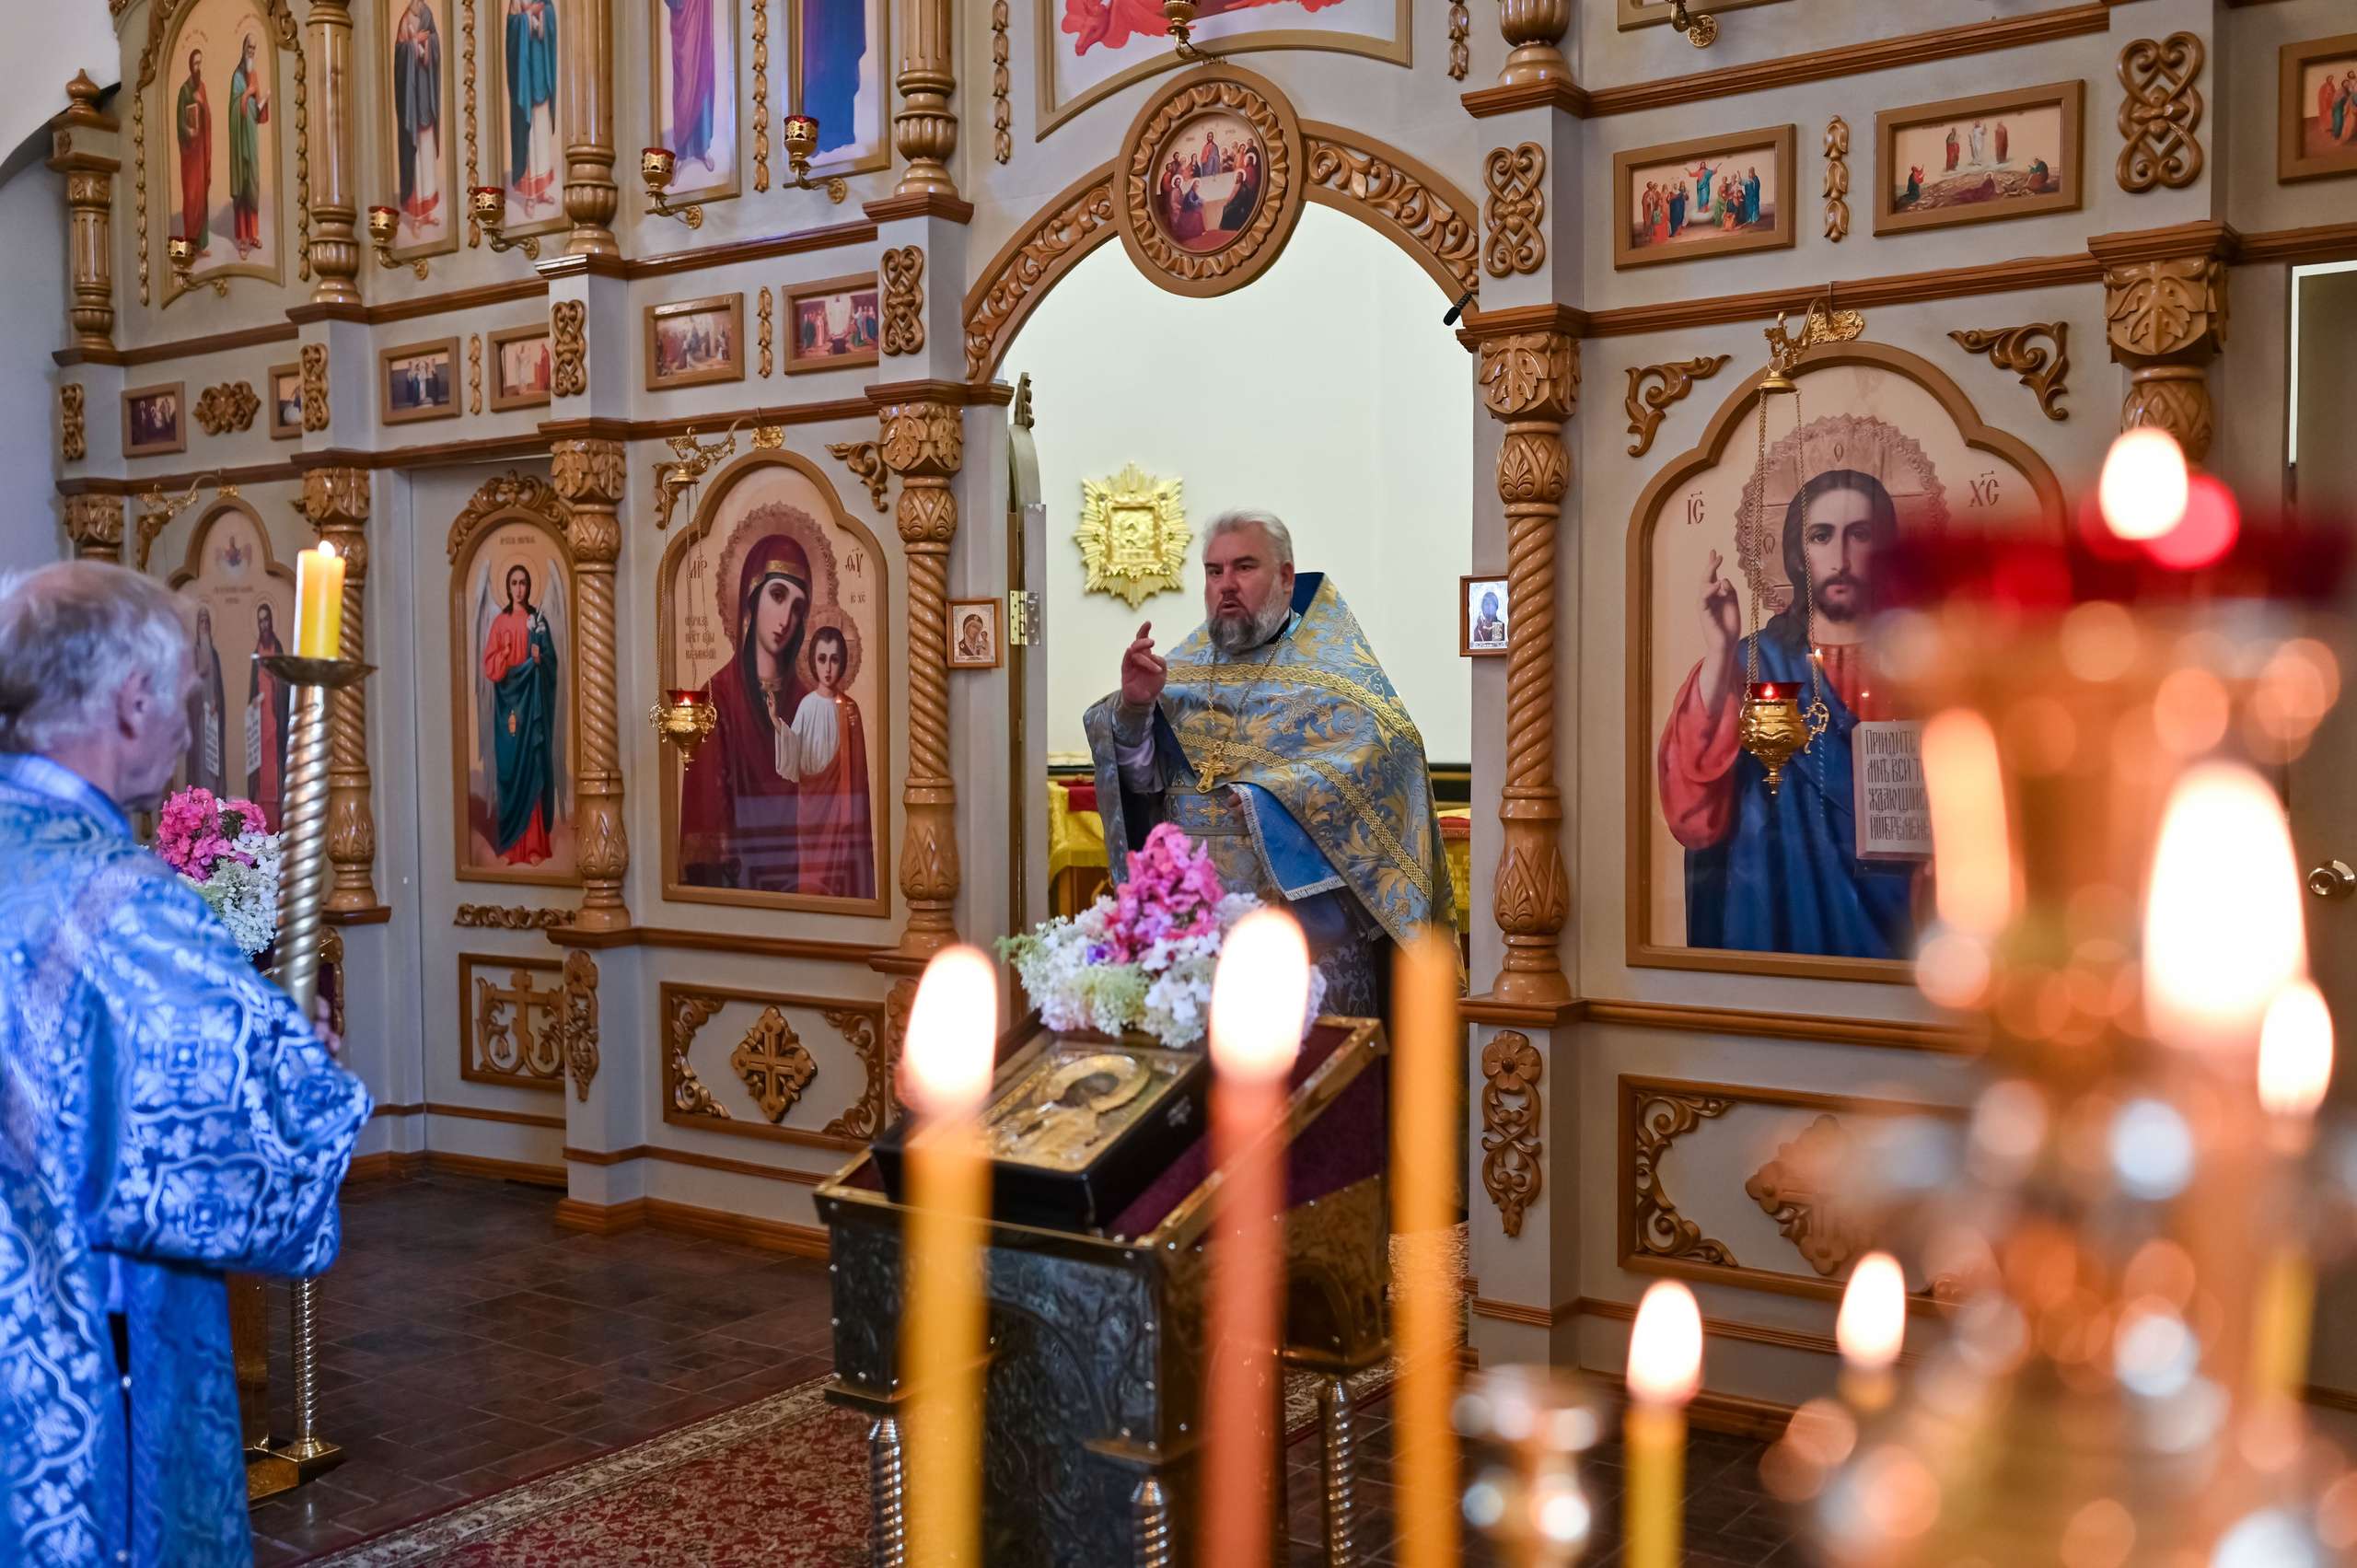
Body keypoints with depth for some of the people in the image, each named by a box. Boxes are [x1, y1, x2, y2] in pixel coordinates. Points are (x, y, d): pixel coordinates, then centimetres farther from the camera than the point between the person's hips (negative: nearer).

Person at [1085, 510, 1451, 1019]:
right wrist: (1133, 707, -15)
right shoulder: (1185, 664, 12)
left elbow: (1384, 744, -18)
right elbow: (1138, 775, 5)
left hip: (1303, 903, -4)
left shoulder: (1332, 659, 0)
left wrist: (1276, 799, -24)